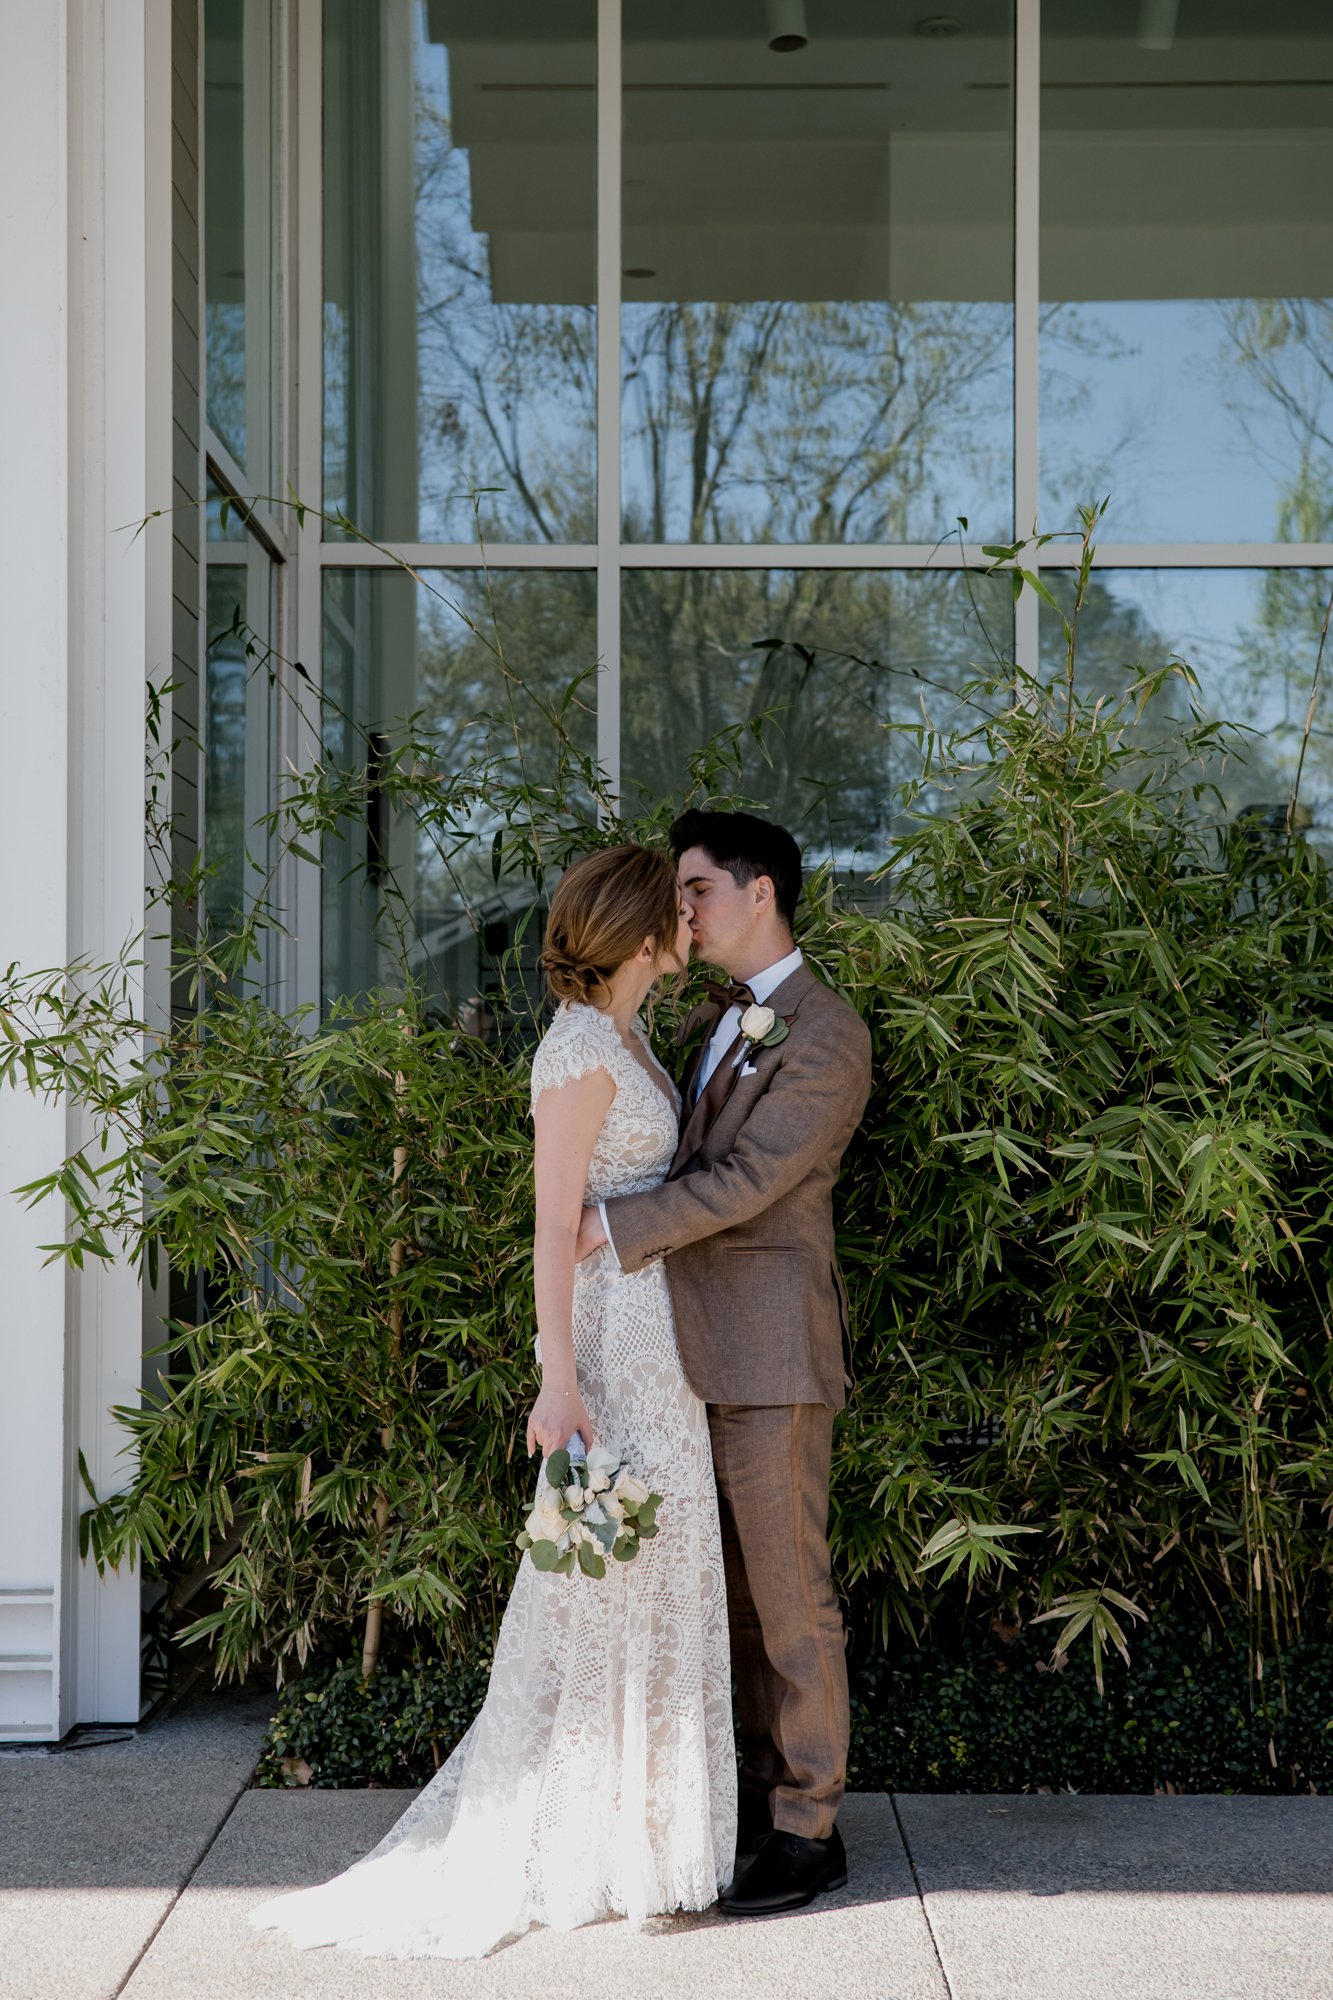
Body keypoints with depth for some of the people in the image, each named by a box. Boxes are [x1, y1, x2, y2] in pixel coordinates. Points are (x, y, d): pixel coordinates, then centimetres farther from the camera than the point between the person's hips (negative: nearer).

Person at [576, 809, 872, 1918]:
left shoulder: (826, 1032, -11)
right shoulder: (714, 1023, 17)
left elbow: (750, 1177, -19)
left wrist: (617, 1226, -19)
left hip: (773, 1349, -9)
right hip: (708, 1354, 9)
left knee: (791, 1593, -2)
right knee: (737, 1589, 13)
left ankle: (809, 1830, 6)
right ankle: (763, 1790, 23)